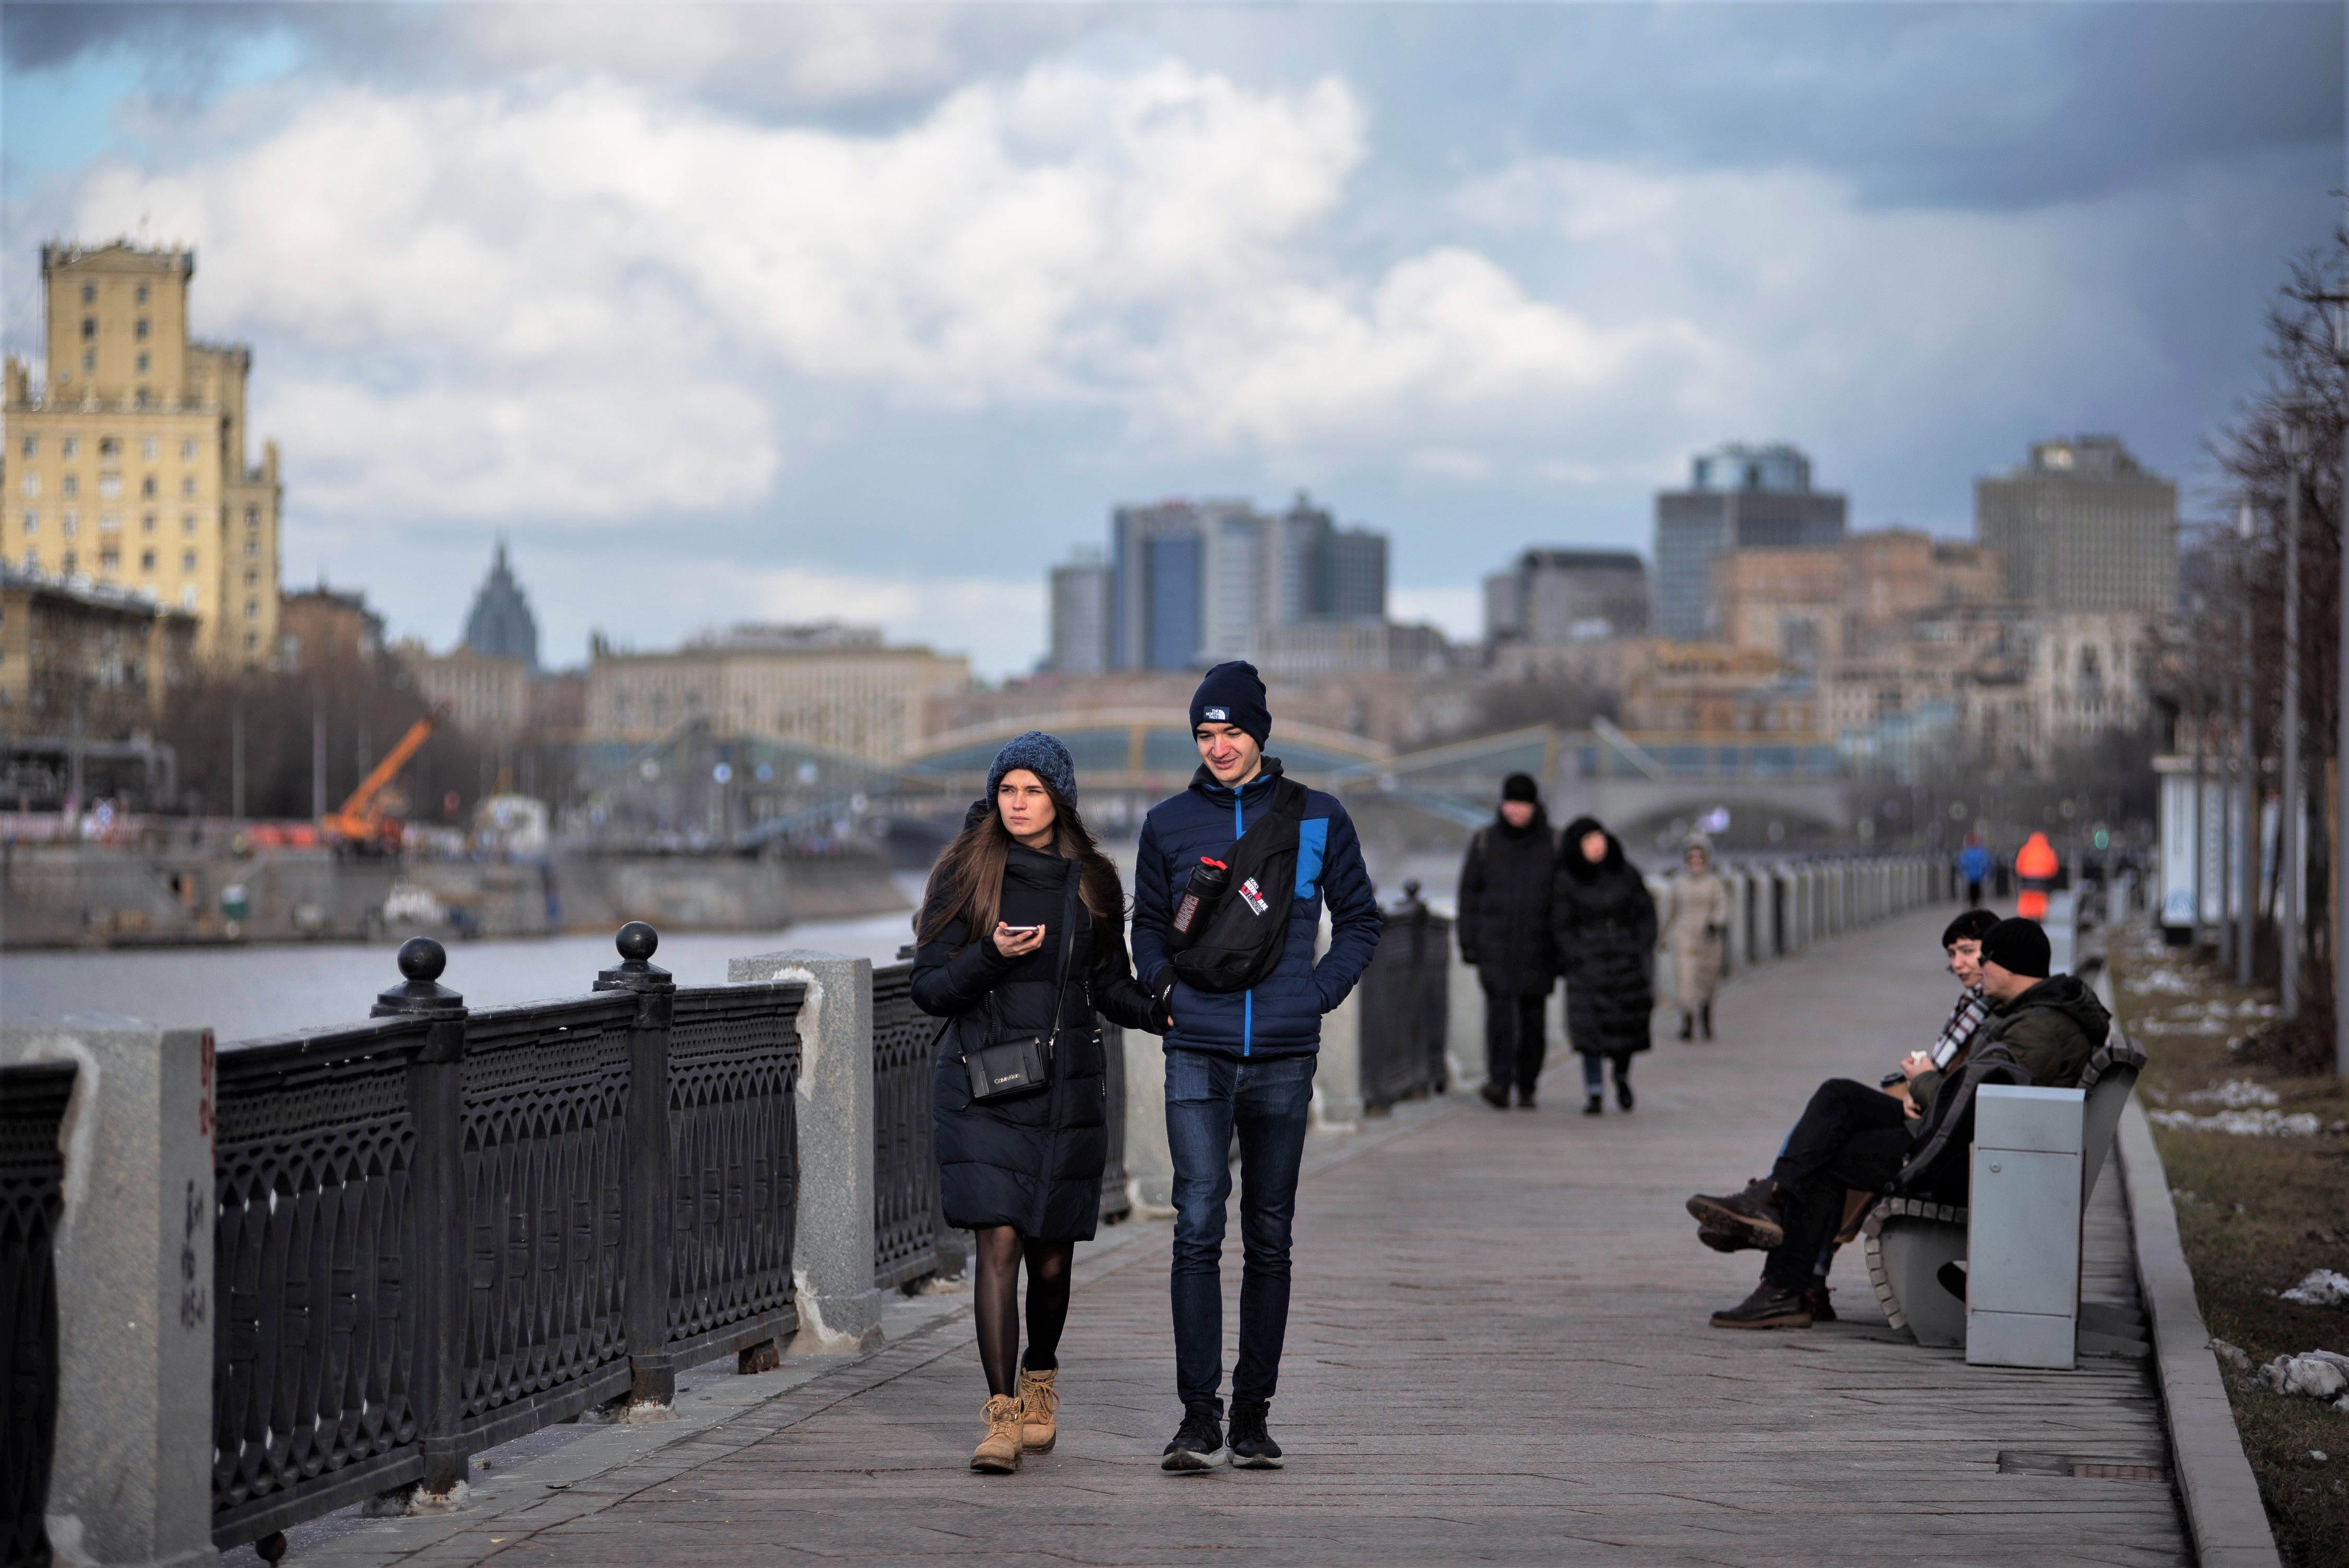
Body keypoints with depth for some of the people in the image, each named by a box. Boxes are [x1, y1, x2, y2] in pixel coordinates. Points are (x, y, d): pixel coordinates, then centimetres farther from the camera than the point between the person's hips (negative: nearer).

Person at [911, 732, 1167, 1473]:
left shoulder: (1091, 883, 7)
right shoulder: (965, 875, -1)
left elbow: (1111, 987, 15)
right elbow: (930, 987, -1)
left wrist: (1166, 1012, -4)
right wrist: (992, 955, -18)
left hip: (1066, 1088, 3)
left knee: (1051, 1256, 7)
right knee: (999, 1244, -13)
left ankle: (1039, 1381, 35)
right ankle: (1001, 1416, -11)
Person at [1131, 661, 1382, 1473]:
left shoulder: (1318, 819, 5)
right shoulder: (1169, 824, 7)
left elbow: (1360, 921, 14)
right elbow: (1147, 922, 21)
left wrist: (1317, 995, 0)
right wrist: (1165, 987, 3)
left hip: (1284, 1061, 1)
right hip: (1198, 1059, 0)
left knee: (1269, 1239, 6)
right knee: (1198, 1230, -12)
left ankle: (1253, 1414, 14)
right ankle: (1199, 1418, -12)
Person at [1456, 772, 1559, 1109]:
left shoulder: (1553, 844, 3)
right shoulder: (1484, 841, 3)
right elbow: (1469, 892, 6)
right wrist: (1467, 942, 0)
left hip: (1537, 947, 1)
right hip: (1495, 945, -1)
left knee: (1533, 1017, 3)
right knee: (1499, 1006, -18)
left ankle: (1527, 1088, 16)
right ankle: (1499, 1082, -28)